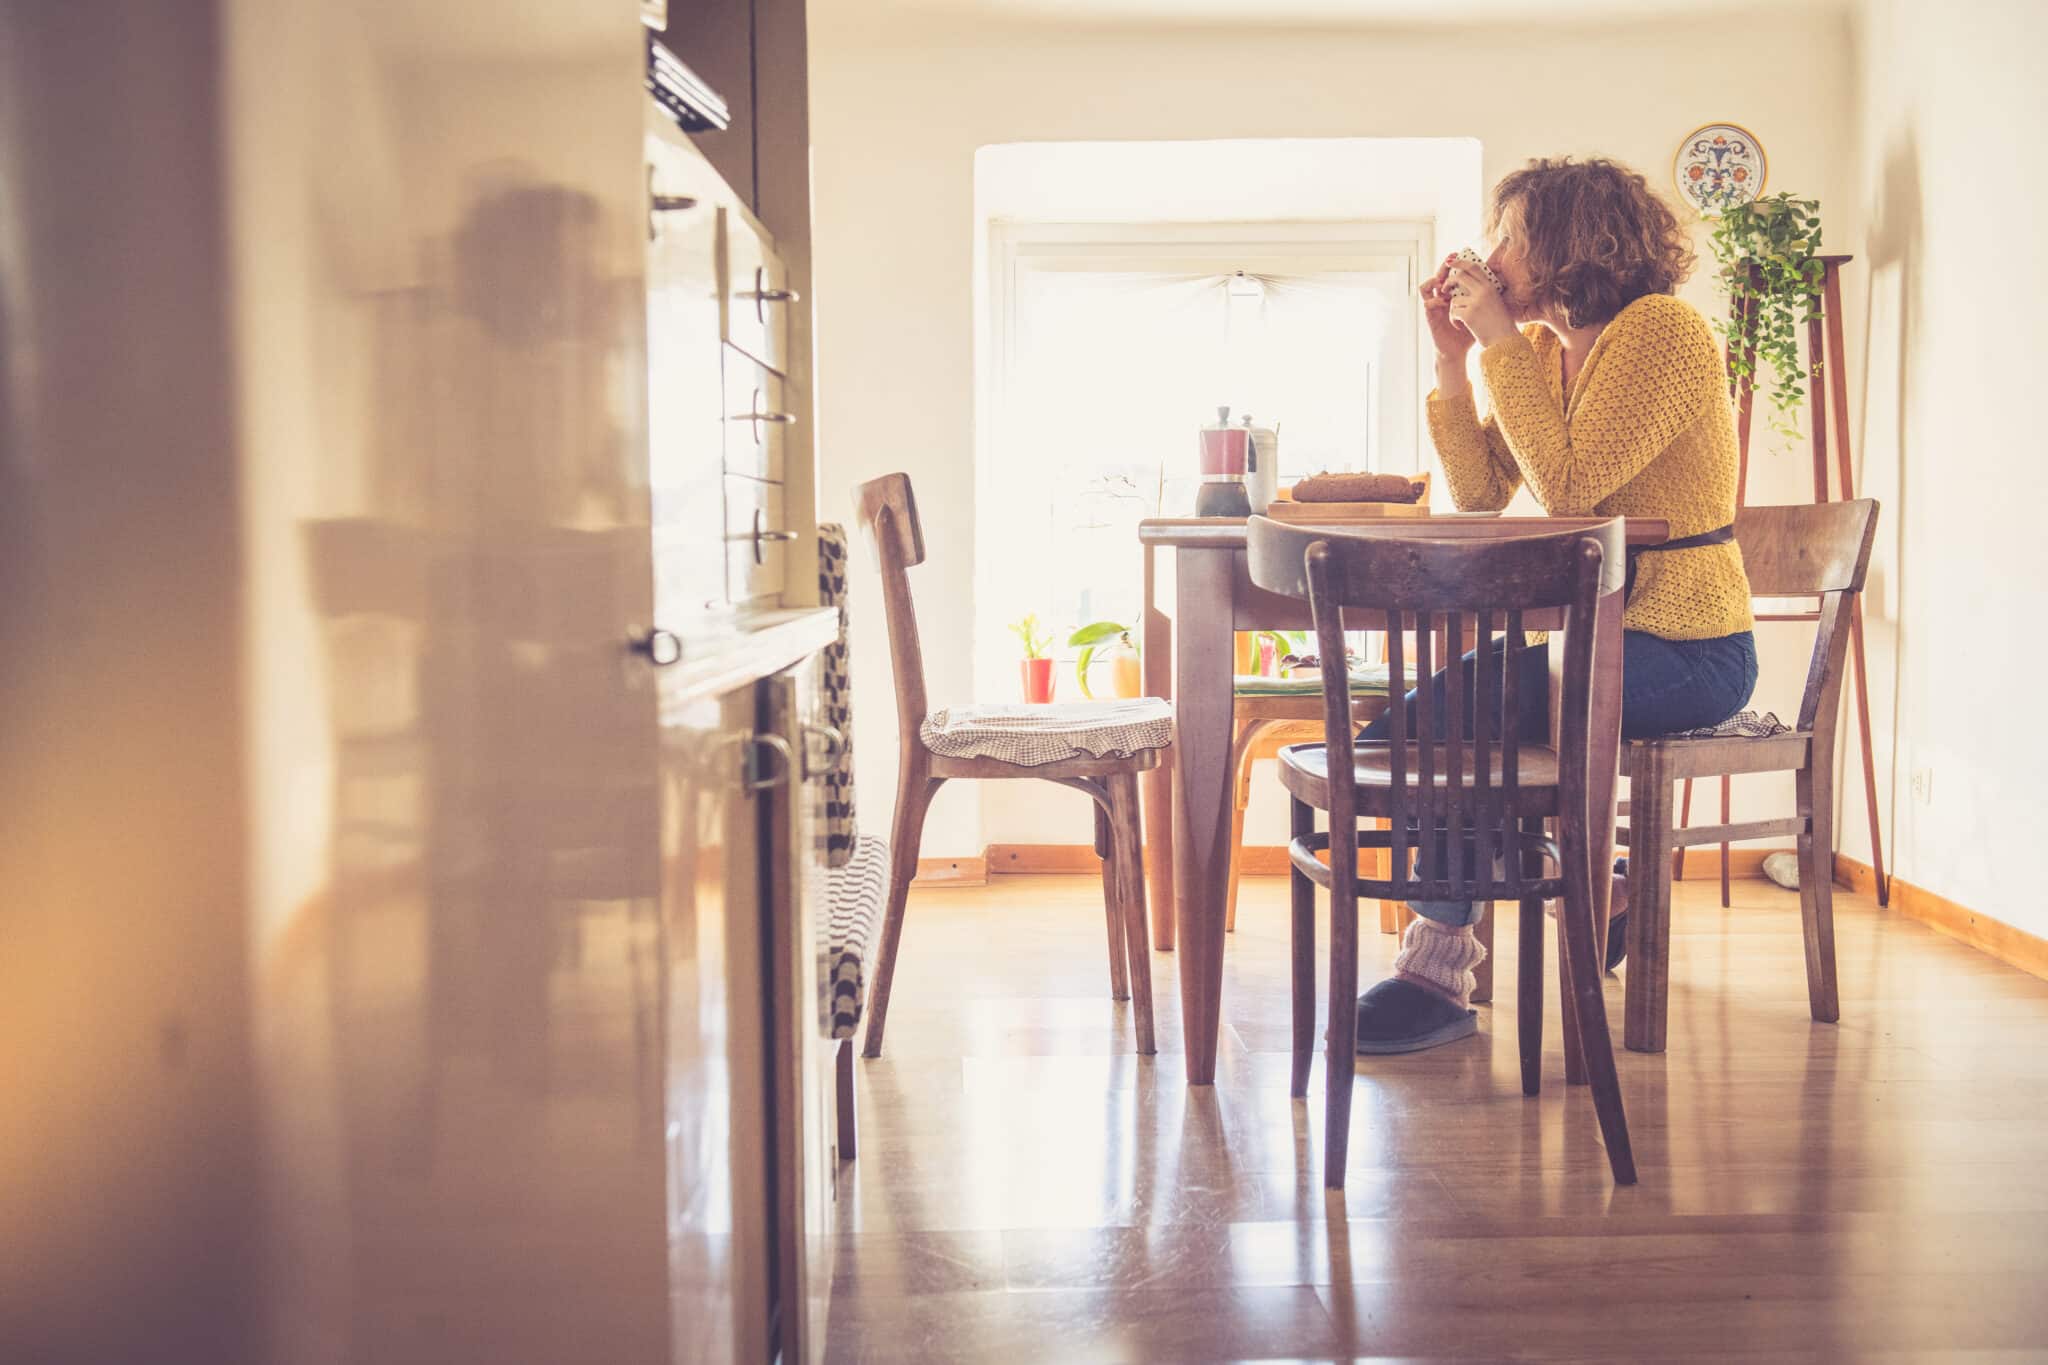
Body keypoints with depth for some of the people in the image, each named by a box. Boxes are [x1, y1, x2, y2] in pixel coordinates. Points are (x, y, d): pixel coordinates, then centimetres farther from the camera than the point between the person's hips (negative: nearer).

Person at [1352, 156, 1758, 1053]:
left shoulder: (1662, 332, -13)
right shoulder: (1544, 347, 12)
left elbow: (1567, 486, -24)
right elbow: (1479, 492, 5)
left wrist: (1500, 343, -18)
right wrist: (1453, 361, -2)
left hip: (1683, 651, -8)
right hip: (1601, 634, 9)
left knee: (1436, 722, -21)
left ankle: (1441, 964, -6)